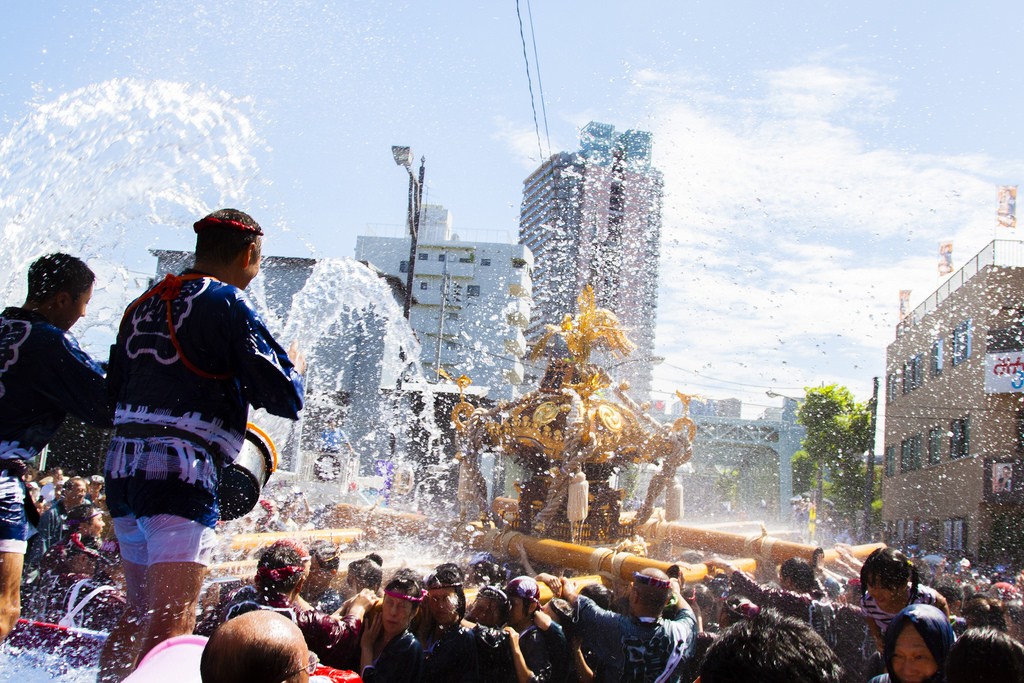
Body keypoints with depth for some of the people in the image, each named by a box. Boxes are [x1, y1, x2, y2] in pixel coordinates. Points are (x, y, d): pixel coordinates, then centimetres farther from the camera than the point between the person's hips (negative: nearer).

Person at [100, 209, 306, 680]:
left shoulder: (142, 305, 16)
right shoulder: (228, 305, -6)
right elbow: (284, 399, -9)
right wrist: (296, 368, 12)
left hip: (122, 468, 8)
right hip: (181, 474, -8)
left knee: (140, 617, 20)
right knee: (173, 623, -7)